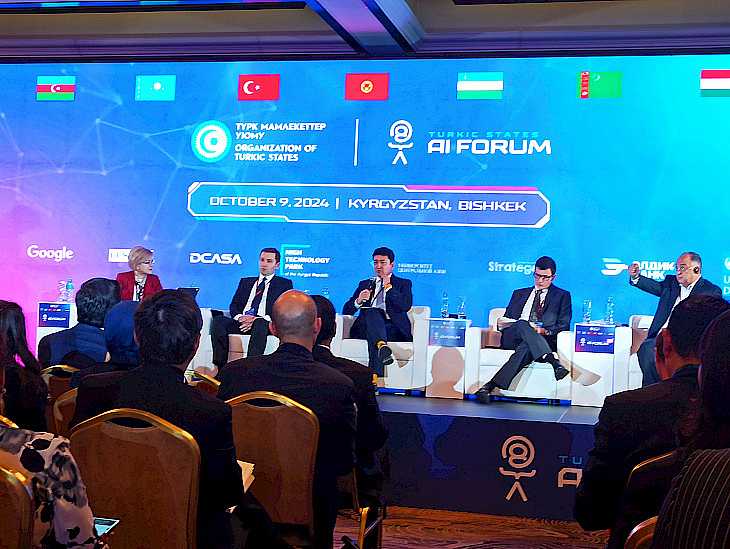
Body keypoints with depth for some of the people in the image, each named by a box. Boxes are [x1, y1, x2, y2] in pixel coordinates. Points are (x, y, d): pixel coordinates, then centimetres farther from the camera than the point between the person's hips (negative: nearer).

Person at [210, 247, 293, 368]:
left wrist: (256, 319, -14)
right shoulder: (245, 282, 28)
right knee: (218, 320, -25)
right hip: (241, 322, 4)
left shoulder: (284, 284, 15)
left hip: (264, 323, -4)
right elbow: (233, 306, 19)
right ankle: (219, 366, -30)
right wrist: (239, 317, -8)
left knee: (260, 324, -39)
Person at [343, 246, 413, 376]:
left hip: (393, 328, -1)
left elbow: (406, 306, -2)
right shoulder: (365, 284, 28)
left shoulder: (403, 284, 20)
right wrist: (358, 301, -4)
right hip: (366, 327, 1)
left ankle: (374, 375, -50)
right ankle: (382, 346, -61)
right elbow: (346, 311, 17)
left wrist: (388, 287, -1)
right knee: (372, 312, -35)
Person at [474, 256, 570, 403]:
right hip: (512, 337, 2)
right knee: (522, 324, -38)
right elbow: (506, 319, 24)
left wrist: (545, 331, -14)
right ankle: (554, 362, -56)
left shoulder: (562, 296, 21)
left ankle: (490, 386, -53)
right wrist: (502, 323, -3)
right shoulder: (519, 294, 31)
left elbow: (564, 325, 7)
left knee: (526, 347, -41)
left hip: (545, 339, -2)